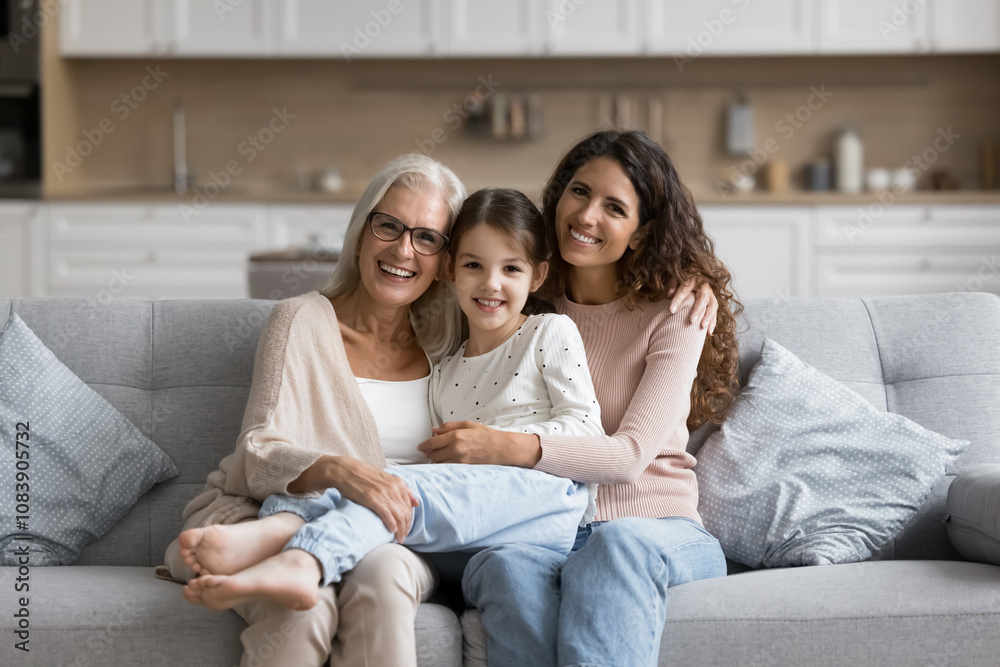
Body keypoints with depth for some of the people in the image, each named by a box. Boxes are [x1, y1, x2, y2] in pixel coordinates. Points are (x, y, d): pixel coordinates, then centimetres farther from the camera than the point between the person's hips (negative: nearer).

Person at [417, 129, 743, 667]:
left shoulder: (674, 312, 2)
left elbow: (632, 454, -11)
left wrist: (511, 447, -25)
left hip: (656, 528, -2)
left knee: (618, 544, -38)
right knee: (508, 568, -35)